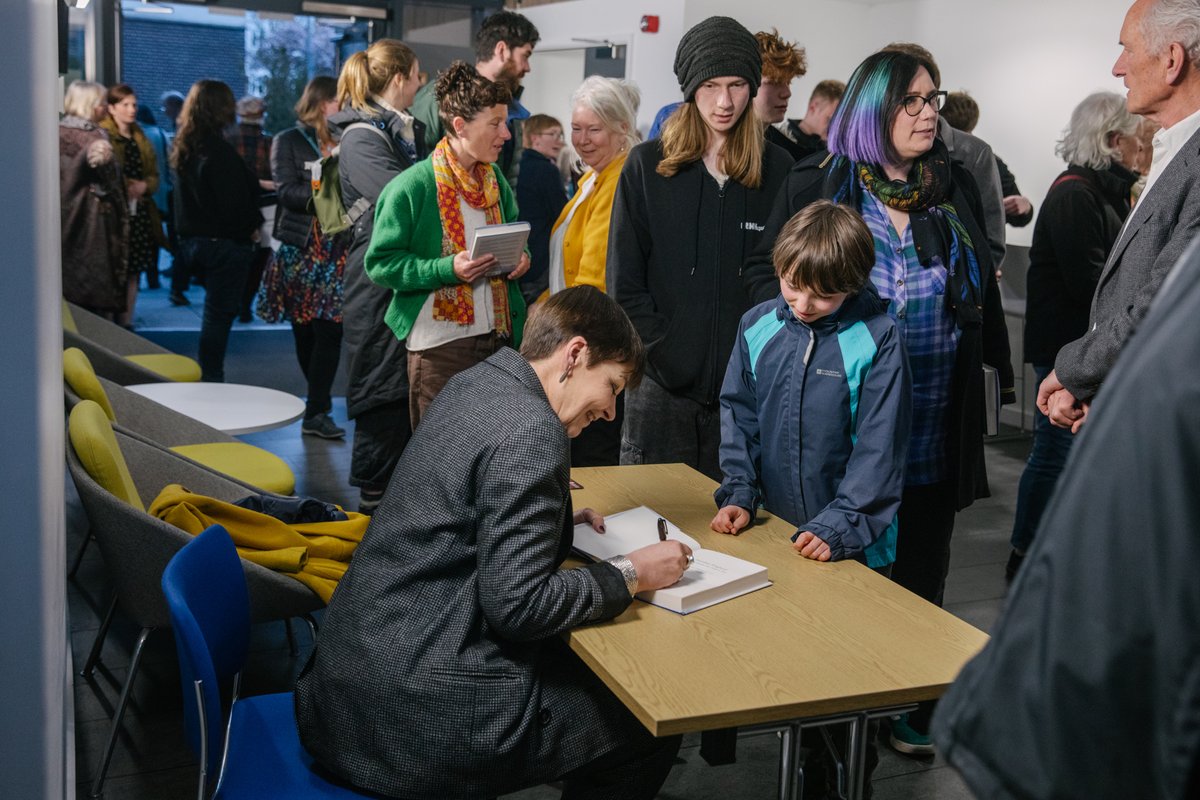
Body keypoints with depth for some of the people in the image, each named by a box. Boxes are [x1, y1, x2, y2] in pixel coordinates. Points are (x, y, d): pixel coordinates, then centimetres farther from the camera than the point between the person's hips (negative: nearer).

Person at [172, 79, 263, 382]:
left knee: (218, 310, 21)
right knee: (220, 312, 1)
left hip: (193, 240, 9)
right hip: (224, 242, -9)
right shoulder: (218, 150, -19)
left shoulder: (183, 147, 8)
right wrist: (252, 227, -3)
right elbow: (233, 201, -21)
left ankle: (207, 378, 27)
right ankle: (211, 378, 6)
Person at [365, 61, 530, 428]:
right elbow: (380, 263, -12)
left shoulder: (494, 179, 10)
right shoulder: (411, 187, -11)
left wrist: (521, 256, 1)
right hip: (439, 345, -6)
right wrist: (448, 270, -23)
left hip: (498, 338, 6)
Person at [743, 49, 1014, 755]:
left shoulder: (956, 186, 8)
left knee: (921, 564, 11)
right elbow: (766, 271, 2)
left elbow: (982, 283, 15)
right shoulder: (817, 184, -2)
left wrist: (999, 367, 14)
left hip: (936, 421, 3)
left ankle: (915, 708, 25)